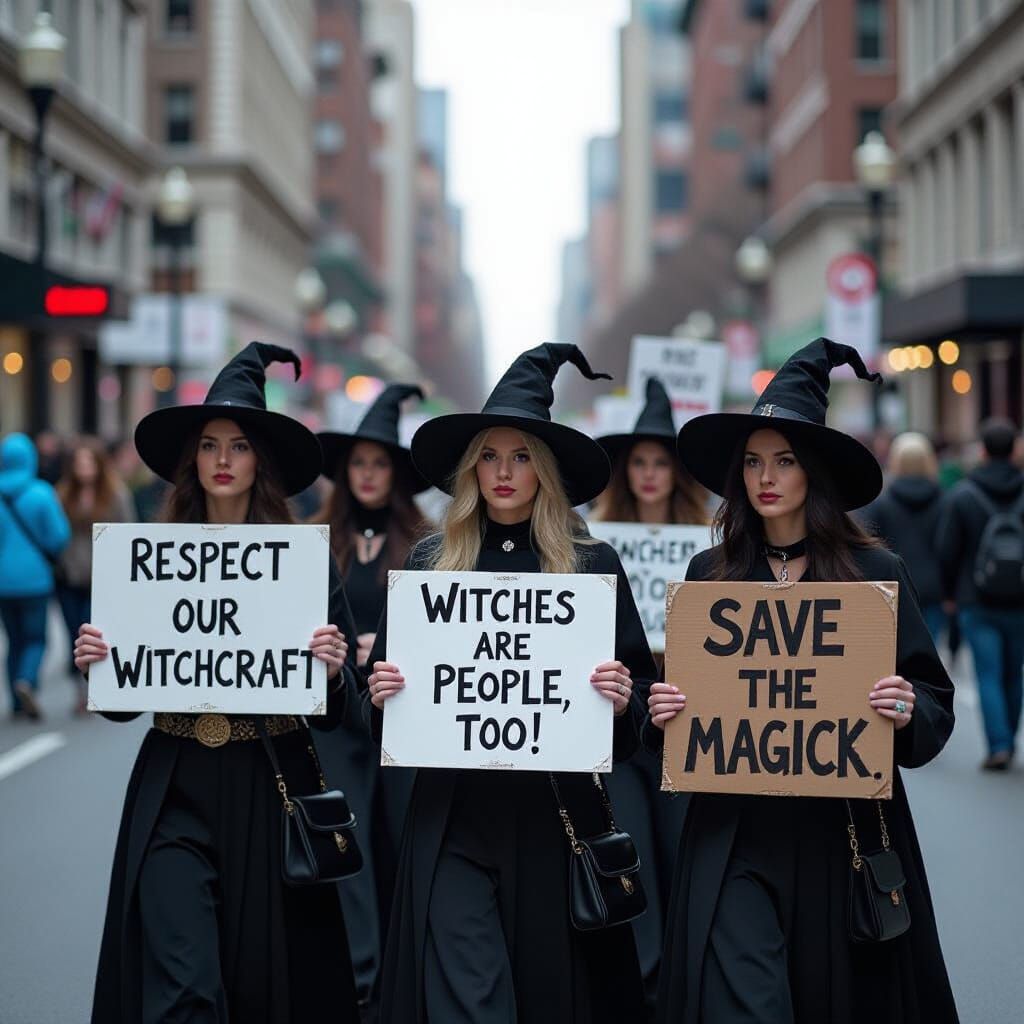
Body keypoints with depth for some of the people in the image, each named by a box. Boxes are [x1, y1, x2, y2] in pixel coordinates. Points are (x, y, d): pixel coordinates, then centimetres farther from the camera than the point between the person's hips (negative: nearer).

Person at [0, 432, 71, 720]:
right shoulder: (41, 493, -11)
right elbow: (58, 536, -9)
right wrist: (50, 557, 12)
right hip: (34, 577, -3)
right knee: (35, 638, 6)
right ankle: (27, 681, -22)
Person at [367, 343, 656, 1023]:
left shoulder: (592, 566, 2)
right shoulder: (430, 563, 6)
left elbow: (638, 683, 4)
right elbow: (392, 676, 12)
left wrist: (622, 701, -17)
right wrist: (381, 694, -9)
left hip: (558, 808, 0)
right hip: (455, 813, 0)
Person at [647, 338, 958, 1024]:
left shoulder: (876, 573, 0)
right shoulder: (711, 574, 6)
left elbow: (937, 704, 2)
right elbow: (684, 692, 14)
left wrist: (907, 713, -19)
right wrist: (665, 714, -7)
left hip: (845, 830, 0)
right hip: (735, 834, 1)